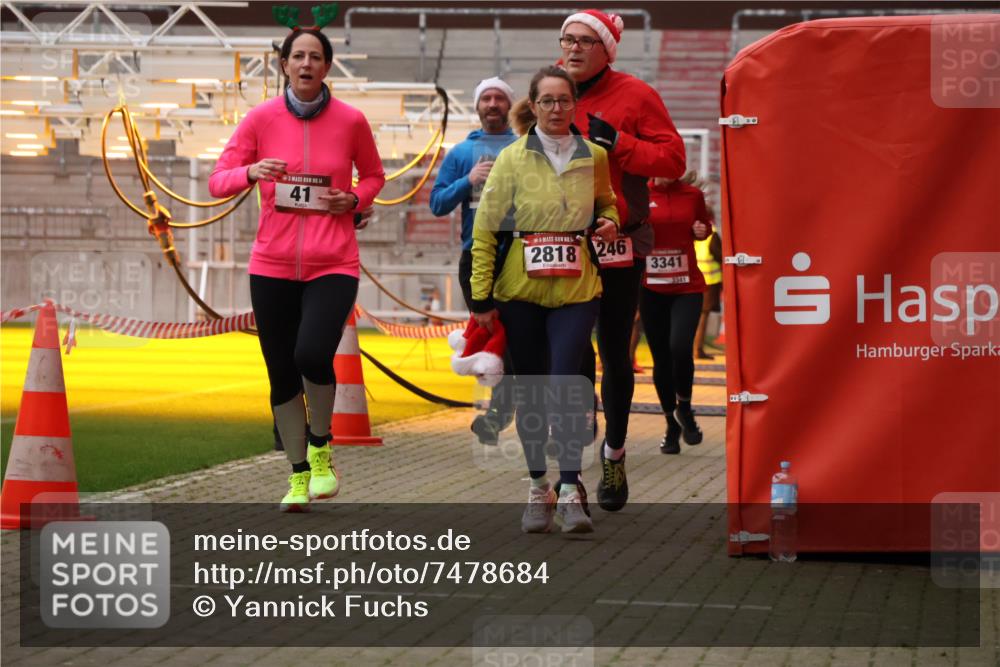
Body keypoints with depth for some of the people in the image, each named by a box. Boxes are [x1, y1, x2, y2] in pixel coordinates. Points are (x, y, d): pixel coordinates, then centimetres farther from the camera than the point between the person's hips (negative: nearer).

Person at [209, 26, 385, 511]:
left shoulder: (350, 121, -1)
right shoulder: (262, 118, 0)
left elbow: (373, 175, 17)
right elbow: (217, 181, 0)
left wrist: (356, 199, -4)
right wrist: (251, 172, -20)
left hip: (333, 266, -2)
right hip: (273, 266, 2)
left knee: (313, 354, -23)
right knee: (281, 374, 6)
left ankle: (320, 449, 4)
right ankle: (298, 476, 23)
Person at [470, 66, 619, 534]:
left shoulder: (594, 157, 6)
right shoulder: (513, 158, 0)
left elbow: (606, 202, 26)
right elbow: (485, 229, 1)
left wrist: (608, 223, 2)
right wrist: (482, 297, -3)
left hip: (576, 288, 0)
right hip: (520, 289, 0)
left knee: (565, 384, -14)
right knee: (529, 388, 7)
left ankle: (570, 492, -11)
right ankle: (538, 489, 19)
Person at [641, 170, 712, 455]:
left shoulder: (692, 194, 3)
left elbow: (705, 224, 19)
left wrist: (703, 230, -3)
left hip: (687, 286, 0)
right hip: (650, 289, 0)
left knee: (680, 347, -20)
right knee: (661, 357, 6)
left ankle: (684, 407, 8)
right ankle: (672, 424, 23)